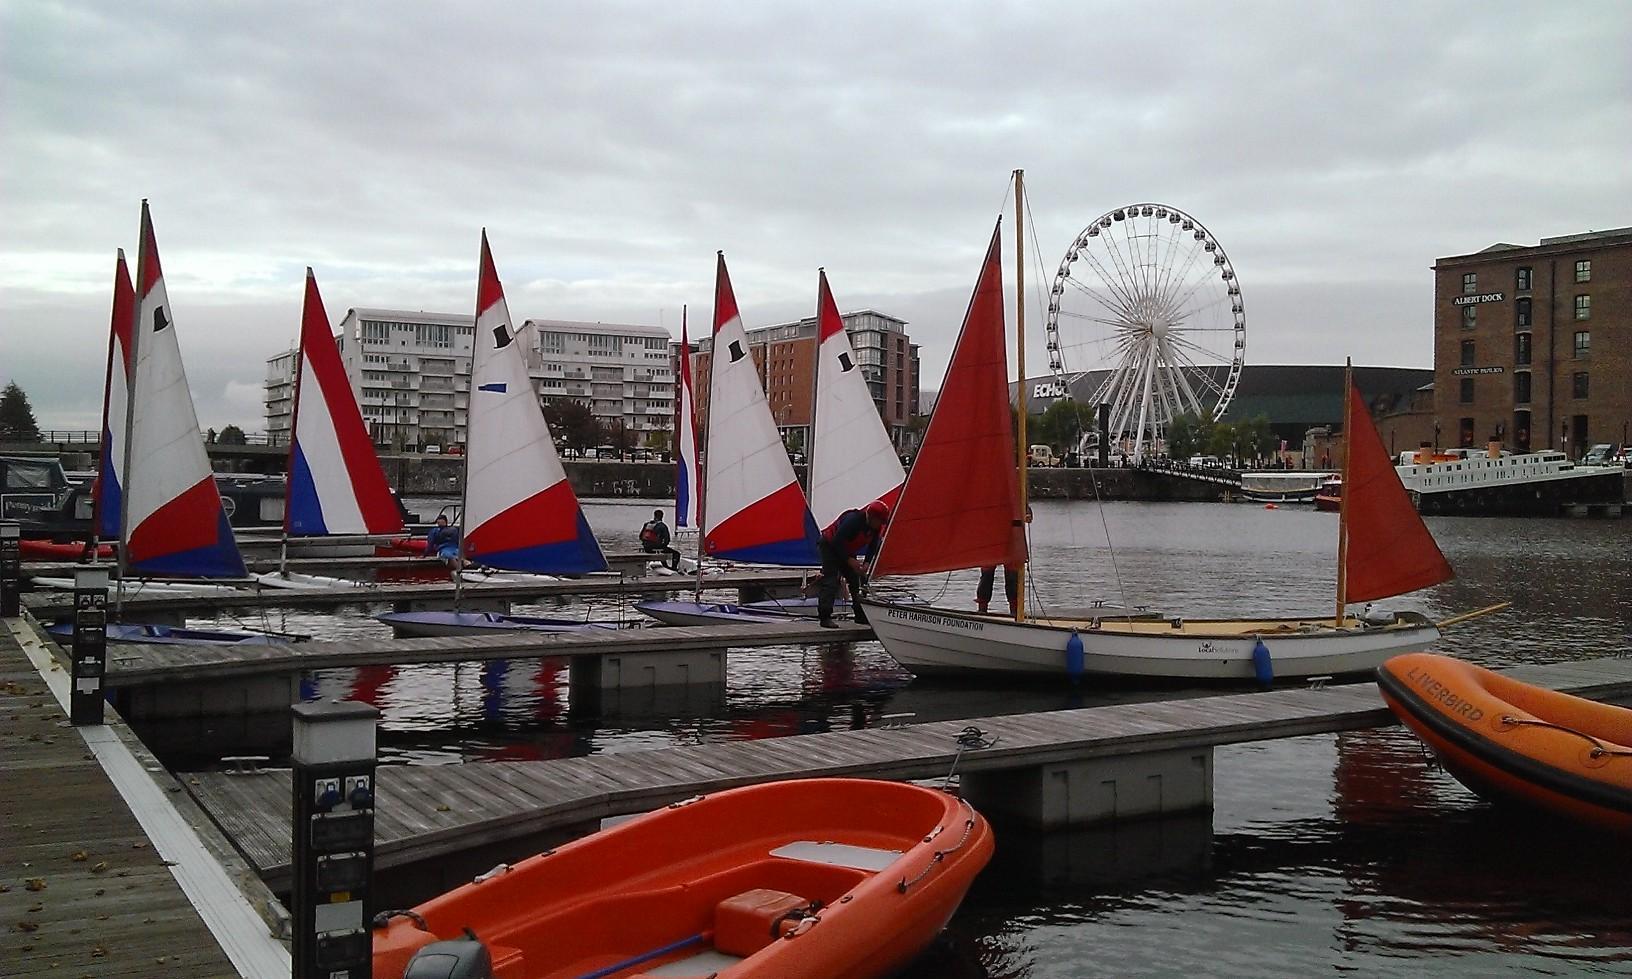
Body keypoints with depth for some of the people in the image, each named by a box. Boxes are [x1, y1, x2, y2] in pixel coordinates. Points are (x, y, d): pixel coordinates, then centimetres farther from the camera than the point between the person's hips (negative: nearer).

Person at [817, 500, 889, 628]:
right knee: (831, 581, -18)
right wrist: (849, 560, -30)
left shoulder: (877, 527, -10)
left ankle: (861, 616, 10)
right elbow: (837, 542, -32)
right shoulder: (852, 520, -34)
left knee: (856, 581, 4)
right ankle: (825, 617, -22)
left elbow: (873, 547, 0)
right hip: (830, 546, -8)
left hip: (847, 551, 8)